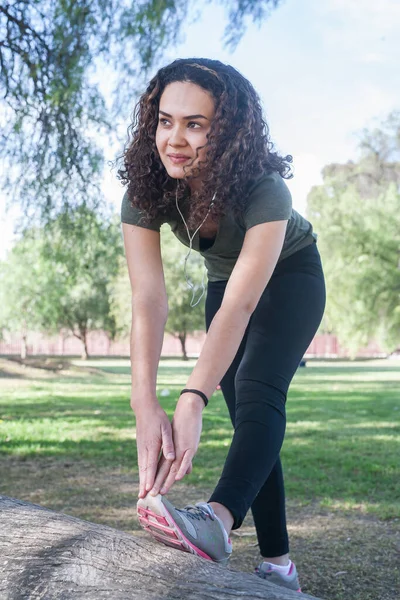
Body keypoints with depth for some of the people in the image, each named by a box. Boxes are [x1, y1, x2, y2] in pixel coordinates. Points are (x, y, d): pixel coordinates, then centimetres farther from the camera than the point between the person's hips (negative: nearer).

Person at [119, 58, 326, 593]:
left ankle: (219, 519, -47)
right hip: (224, 281, 5)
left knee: (258, 392, -29)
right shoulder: (145, 191, -26)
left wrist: (193, 403, -55)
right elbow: (148, 300, -35)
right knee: (247, 413, 0)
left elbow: (240, 306, -45)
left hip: (290, 275, -4)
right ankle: (278, 565, 4)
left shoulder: (265, 191, -38)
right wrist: (145, 406, -47)